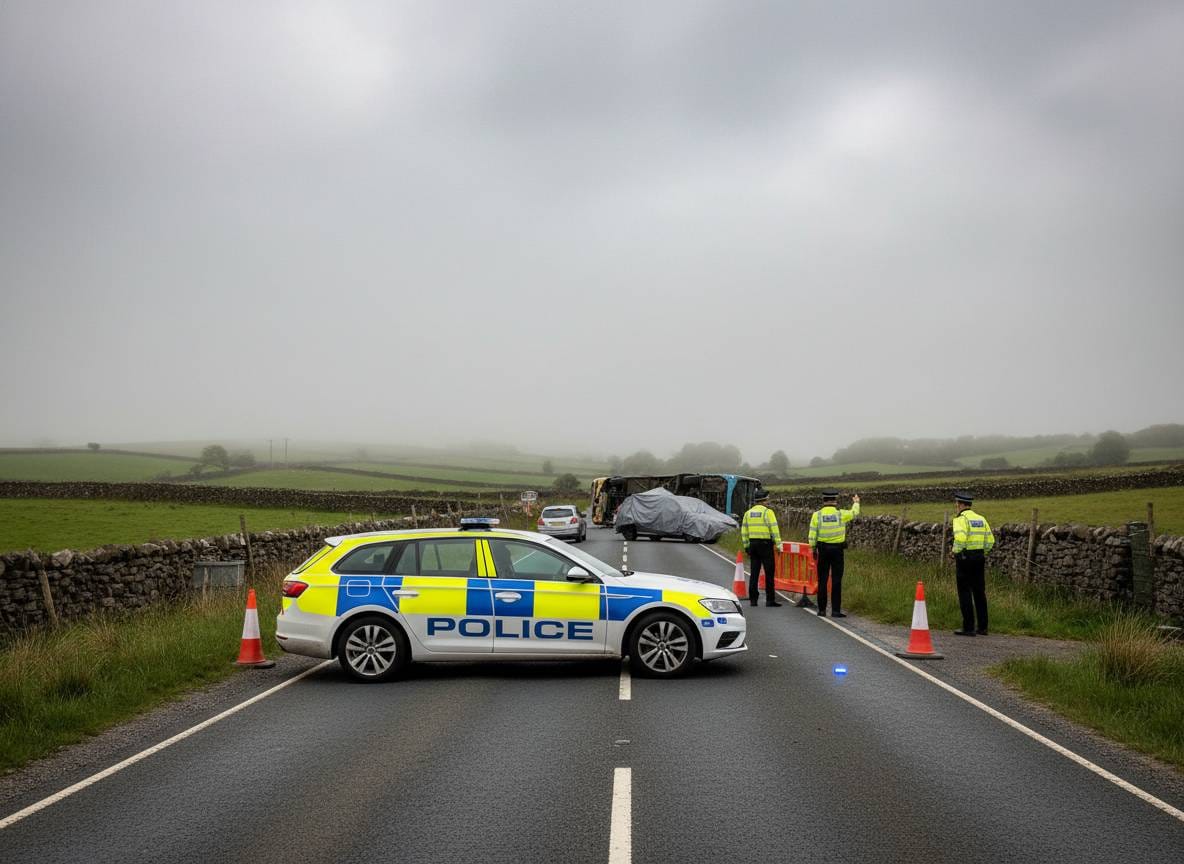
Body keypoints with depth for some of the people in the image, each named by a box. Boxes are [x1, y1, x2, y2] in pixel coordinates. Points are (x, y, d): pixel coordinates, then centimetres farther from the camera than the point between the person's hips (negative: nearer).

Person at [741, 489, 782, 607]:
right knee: (769, 573, -1)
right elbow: (774, 529, -13)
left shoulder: (748, 513, 10)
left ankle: (753, 599, 9)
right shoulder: (767, 512, -9)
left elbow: (744, 531, 13)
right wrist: (778, 544, -9)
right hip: (765, 544, -6)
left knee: (754, 573, 9)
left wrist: (746, 546, 19)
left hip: (753, 544, 6)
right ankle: (770, 600, -1)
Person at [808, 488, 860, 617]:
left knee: (822, 580, 7)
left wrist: (813, 549, 10)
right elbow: (854, 513, 16)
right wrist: (856, 503, 37)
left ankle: (822, 609, 9)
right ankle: (836, 610, 1)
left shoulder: (817, 515, -4)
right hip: (837, 549, -1)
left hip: (823, 550, 1)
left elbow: (812, 535, -3)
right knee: (836, 580, 1)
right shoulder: (841, 514, -5)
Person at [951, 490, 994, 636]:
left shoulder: (960, 519, -10)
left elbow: (960, 538, -26)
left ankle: (968, 628, -3)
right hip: (979, 557, 7)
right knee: (979, 592, 11)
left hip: (965, 558, -7)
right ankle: (982, 627, 13)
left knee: (965, 593, -2)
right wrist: (983, 553, 17)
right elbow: (990, 540, 9)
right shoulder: (980, 519, 11)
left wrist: (956, 552, -11)